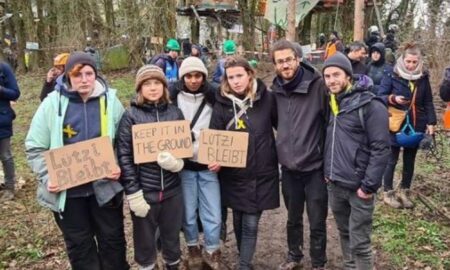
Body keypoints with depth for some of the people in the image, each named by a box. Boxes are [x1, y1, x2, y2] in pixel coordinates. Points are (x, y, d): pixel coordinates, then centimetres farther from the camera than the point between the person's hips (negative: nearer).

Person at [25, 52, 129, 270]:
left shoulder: (110, 100, -5)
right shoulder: (53, 103, -7)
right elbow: (35, 147, -2)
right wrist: (48, 177, -14)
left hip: (105, 186, 0)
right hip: (67, 189, 0)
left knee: (112, 238, 16)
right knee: (79, 244, 17)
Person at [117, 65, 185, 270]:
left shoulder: (175, 112, 1)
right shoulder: (131, 116, -7)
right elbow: (124, 156, -8)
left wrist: (178, 162, -15)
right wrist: (133, 193, -13)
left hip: (172, 189, 2)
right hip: (143, 191, -2)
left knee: (172, 236, 18)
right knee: (144, 240, 14)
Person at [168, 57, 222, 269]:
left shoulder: (213, 97, -1)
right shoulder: (173, 98, -5)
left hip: (208, 164, 1)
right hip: (183, 164, -1)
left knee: (213, 215, 2)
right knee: (188, 213, 8)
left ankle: (212, 251, 26)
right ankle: (193, 247, 34)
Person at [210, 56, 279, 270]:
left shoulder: (266, 99, -6)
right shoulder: (222, 104, -4)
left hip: (261, 173, -1)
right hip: (233, 175, 2)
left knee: (251, 224, 0)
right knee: (238, 221, 16)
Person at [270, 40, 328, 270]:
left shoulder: (317, 85, -14)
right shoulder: (275, 91, 1)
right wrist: (283, 150, 12)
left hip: (315, 167, -4)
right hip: (288, 167, 4)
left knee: (317, 223, 10)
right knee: (293, 219, 22)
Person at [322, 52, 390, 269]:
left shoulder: (370, 105, -14)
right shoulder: (331, 102, 8)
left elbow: (381, 148, -16)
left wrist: (369, 185, -18)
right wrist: (327, 171, 11)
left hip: (358, 187, -7)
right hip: (334, 184, 7)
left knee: (359, 243, 1)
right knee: (344, 234, 20)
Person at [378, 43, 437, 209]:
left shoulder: (423, 77, 3)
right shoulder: (392, 76, -9)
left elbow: (428, 102, 8)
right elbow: (380, 96, -7)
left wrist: (431, 122, 0)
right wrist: (393, 98, -27)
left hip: (416, 125, 4)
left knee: (410, 160, 13)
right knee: (392, 160, 4)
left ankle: (405, 192, 26)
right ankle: (388, 193, 16)